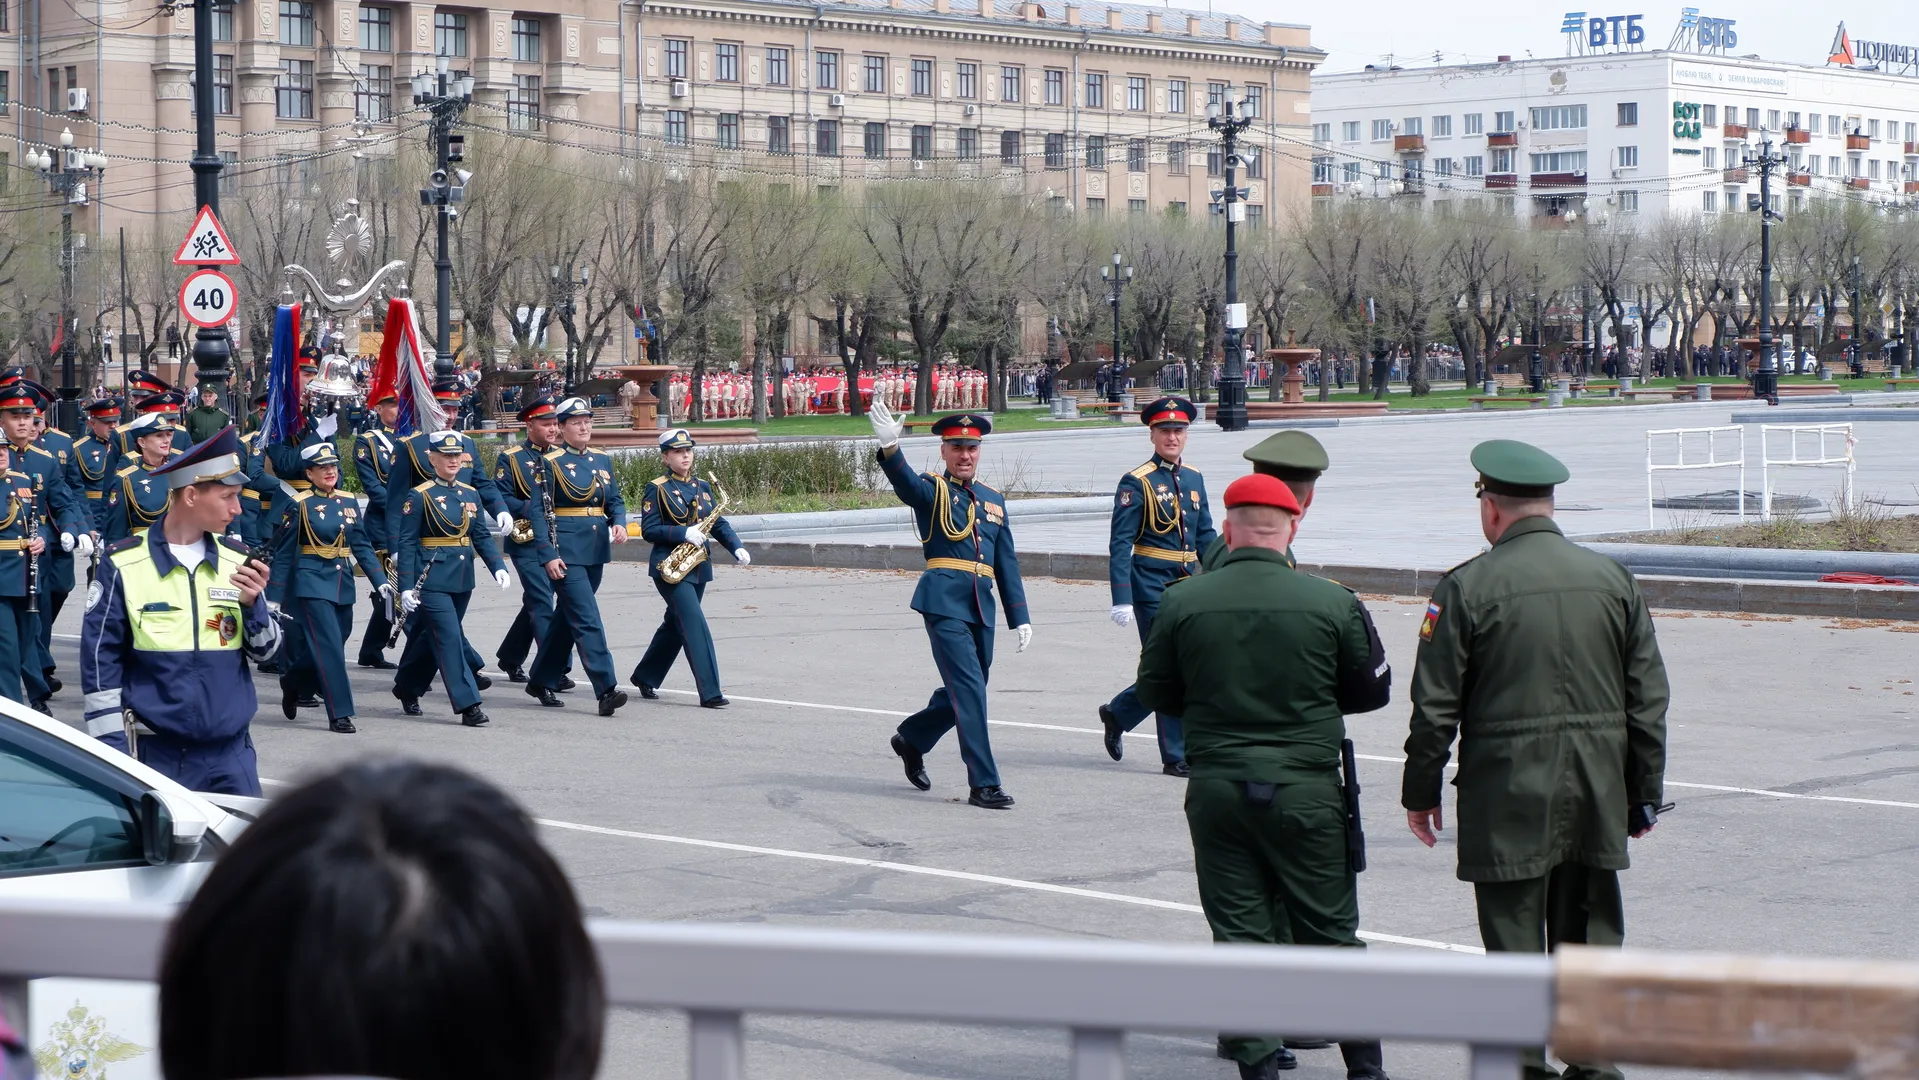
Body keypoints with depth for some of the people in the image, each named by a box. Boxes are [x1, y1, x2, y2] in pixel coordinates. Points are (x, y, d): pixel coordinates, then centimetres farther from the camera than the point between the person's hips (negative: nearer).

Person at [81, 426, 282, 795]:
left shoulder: (237, 560, 5)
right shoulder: (123, 566, -7)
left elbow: (264, 650, 8)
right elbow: (100, 664, -5)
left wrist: (252, 603, -12)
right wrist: (113, 752, -7)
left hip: (231, 752, 4)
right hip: (155, 752, -3)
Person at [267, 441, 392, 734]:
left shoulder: (349, 502, 8)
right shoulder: (299, 505, -7)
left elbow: (362, 546, 10)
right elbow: (283, 554, -5)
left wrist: (381, 582, -1)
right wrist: (274, 599, -7)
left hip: (342, 583, 6)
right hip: (312, 582, -6)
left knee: (331, 645, 12)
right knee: (330, 646, -12)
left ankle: (293, 683, 38)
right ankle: (340, 713, -8)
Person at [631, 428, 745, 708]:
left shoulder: (702, 487, 12)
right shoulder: (656, 489, -5)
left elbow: (718, 523, 12)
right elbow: (649, 530, -11)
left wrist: (737, 548, -5)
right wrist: (684, 533, -23)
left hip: (698, 566, 7)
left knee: (676, 624, 16)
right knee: (695, 624, -15)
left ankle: (645, 677, 34)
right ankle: (710, 692, -18)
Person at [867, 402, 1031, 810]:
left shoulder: (993, 500, 17)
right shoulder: (931, 491, 1)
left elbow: (1007, 563, 18)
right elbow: (904, 482, -23)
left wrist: (1020, 618, 13)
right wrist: (889, 446, -44)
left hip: (981, 606, 6)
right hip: (944, 602, -6)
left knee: (964, 691, 14)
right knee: (968, 689, -11)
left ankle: (911, 738, 40)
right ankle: (983, 783, -9)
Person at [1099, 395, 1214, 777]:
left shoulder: (1194, 479, 12)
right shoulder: (1137, 483, -9)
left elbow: (1206, 537, 18)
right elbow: (1120, 545, -12)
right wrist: (1122, 599, -19)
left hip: (1187, 585, 7)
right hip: (1152, 586, -7)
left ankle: (1117, 713, 34)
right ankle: (1177, 757, 4)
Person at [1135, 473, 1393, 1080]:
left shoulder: (1182, 603, -5)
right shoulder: (1331, 603, -7)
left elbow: (1156, 693, 5)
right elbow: (1373, 690, 4)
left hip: (1216, 788, 1)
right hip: (1306, 789, -1)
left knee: (1239, 931, 8)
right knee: (1329, 931, 9)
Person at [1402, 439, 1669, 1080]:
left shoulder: (1467, 587, -8)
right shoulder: (1613, 580, 4)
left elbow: (1435, 707, -7)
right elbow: (1648, 699, 7)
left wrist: (1421, 792, 4)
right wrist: (1644, 794, 15)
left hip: (1508, 797, -4)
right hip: (1597, 798, 4)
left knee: (1514, 939, 3)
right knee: (1590, 936, 12)